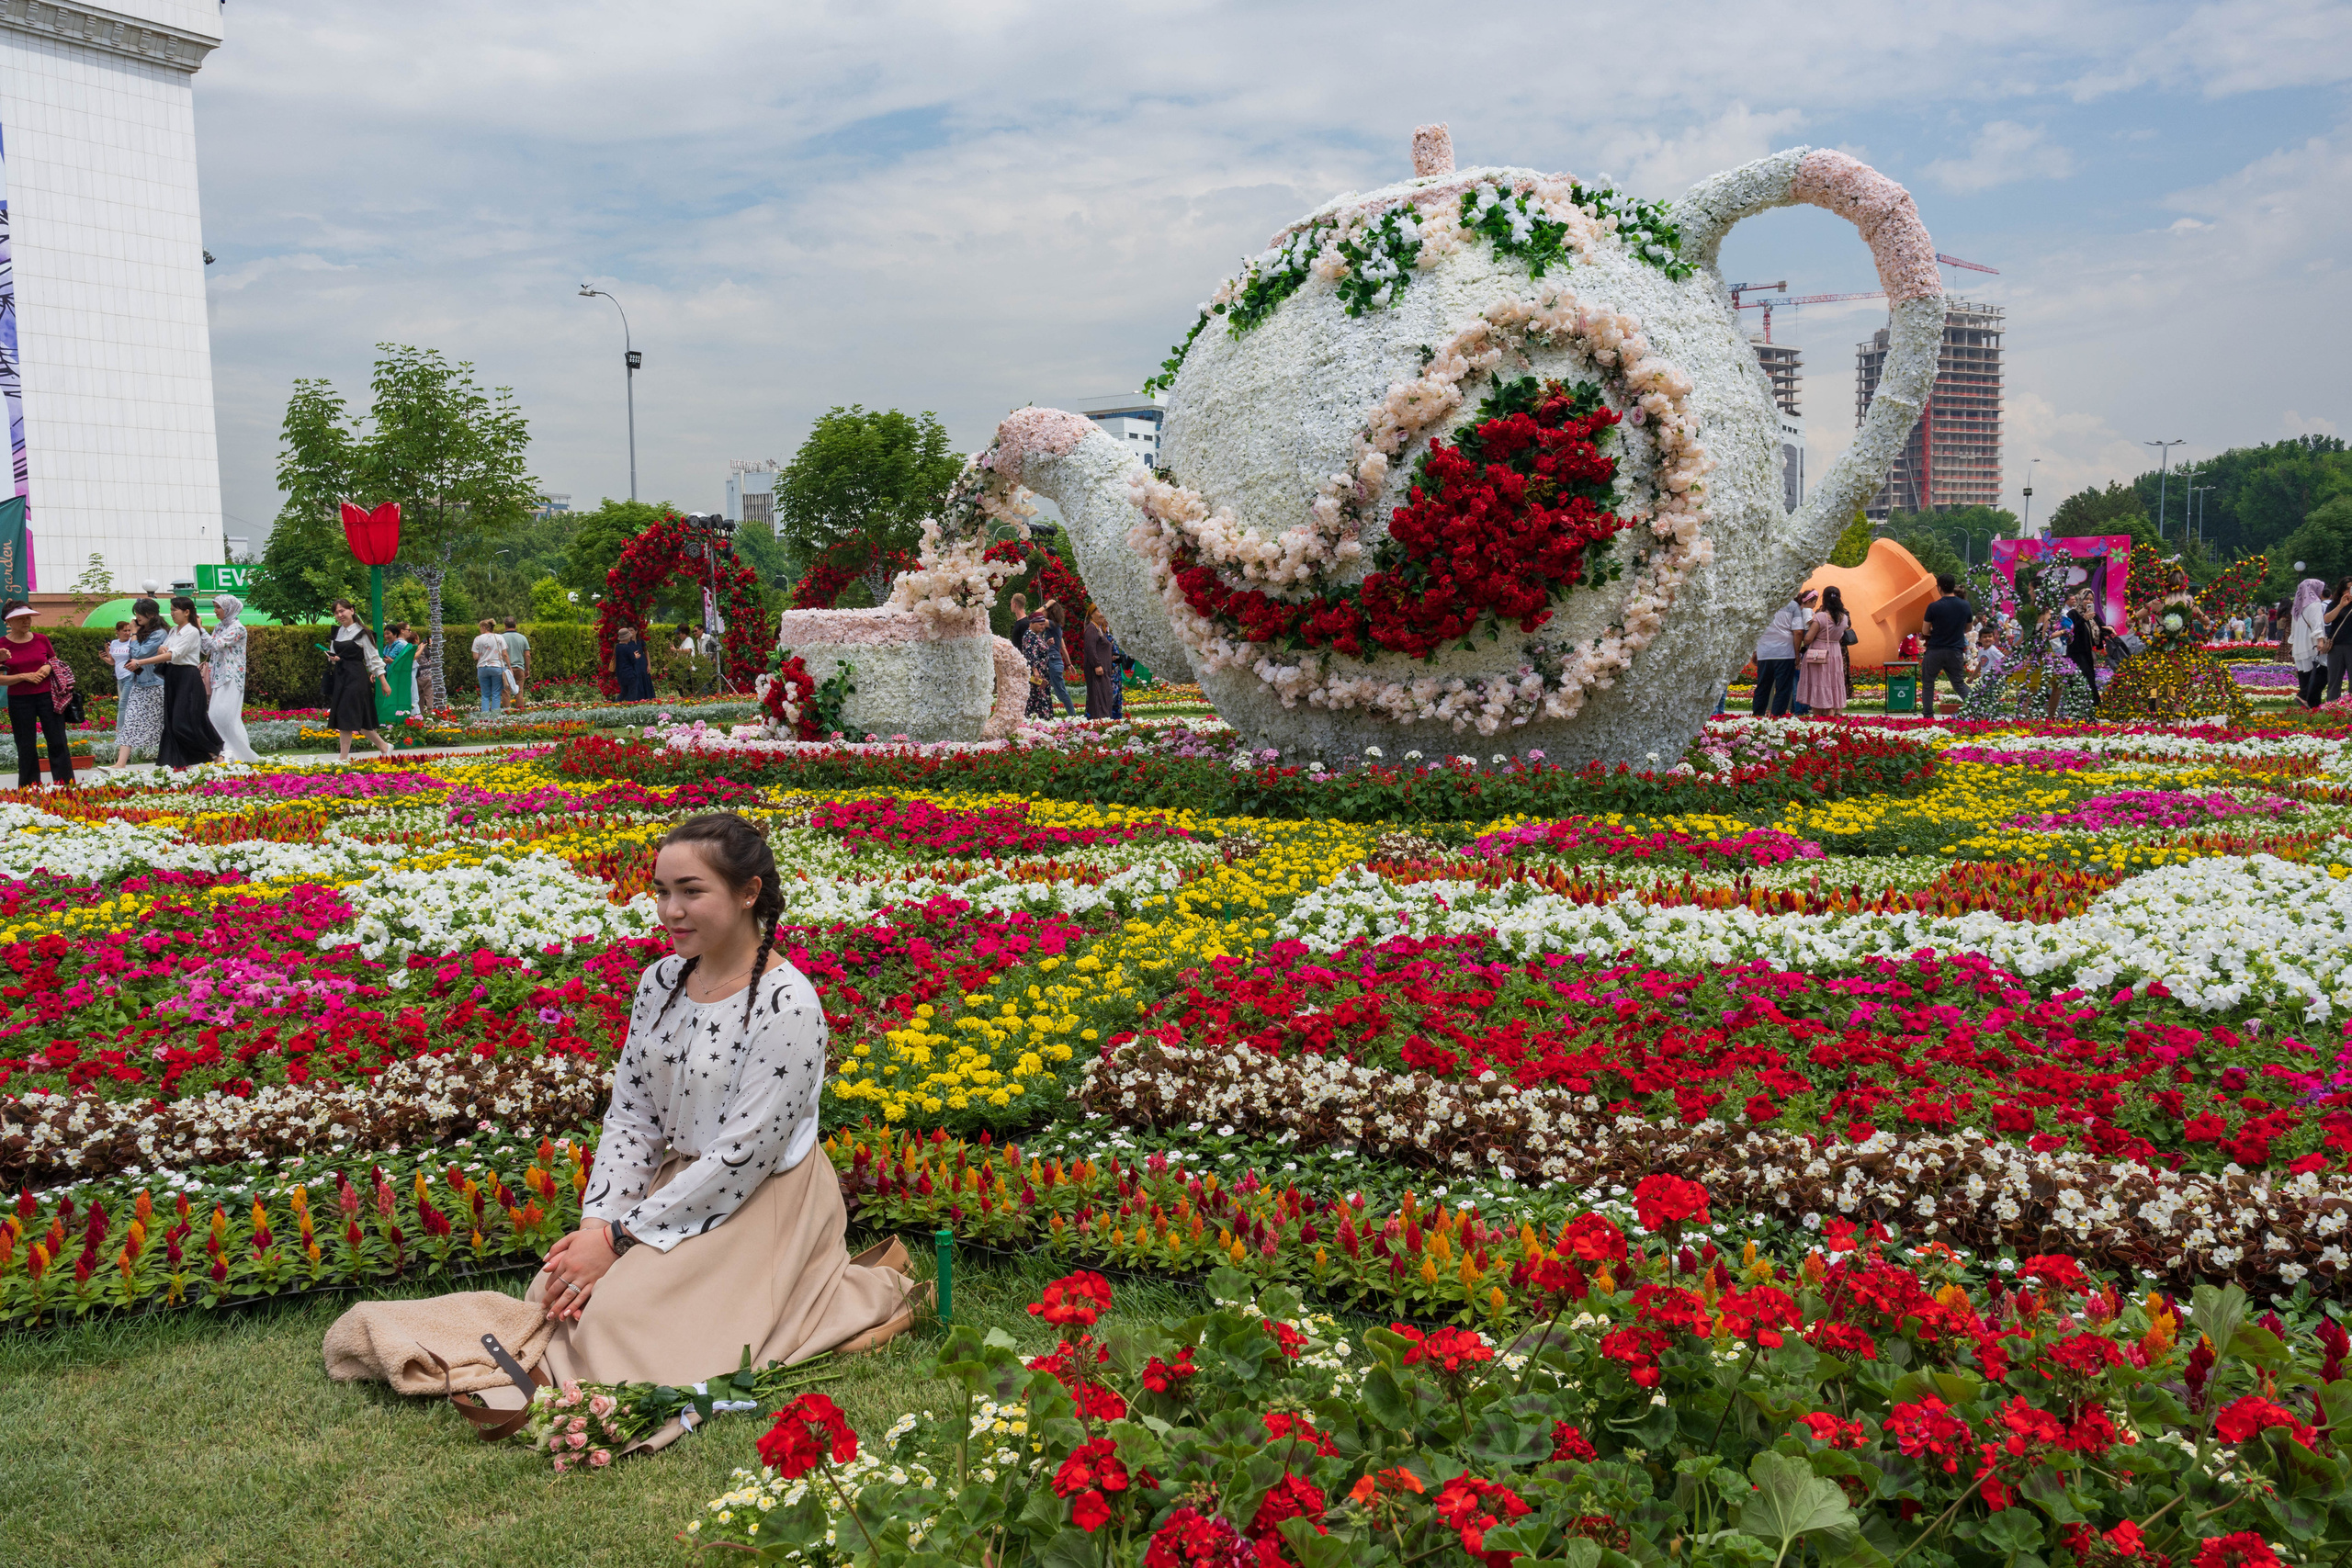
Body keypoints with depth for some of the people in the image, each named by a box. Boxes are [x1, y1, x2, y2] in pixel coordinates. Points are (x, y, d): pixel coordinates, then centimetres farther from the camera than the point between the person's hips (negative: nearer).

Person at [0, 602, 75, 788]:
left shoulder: (41, 640, 4)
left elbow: (56, 662, 18)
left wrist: (49, 667, -4)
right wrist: (24, 676, -15)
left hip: (47, 696, 1)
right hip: (20, 702, -1)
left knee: (58, 743, 0)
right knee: (26, 748, 6)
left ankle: (66, 786, 5)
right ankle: (30, 791, 15)